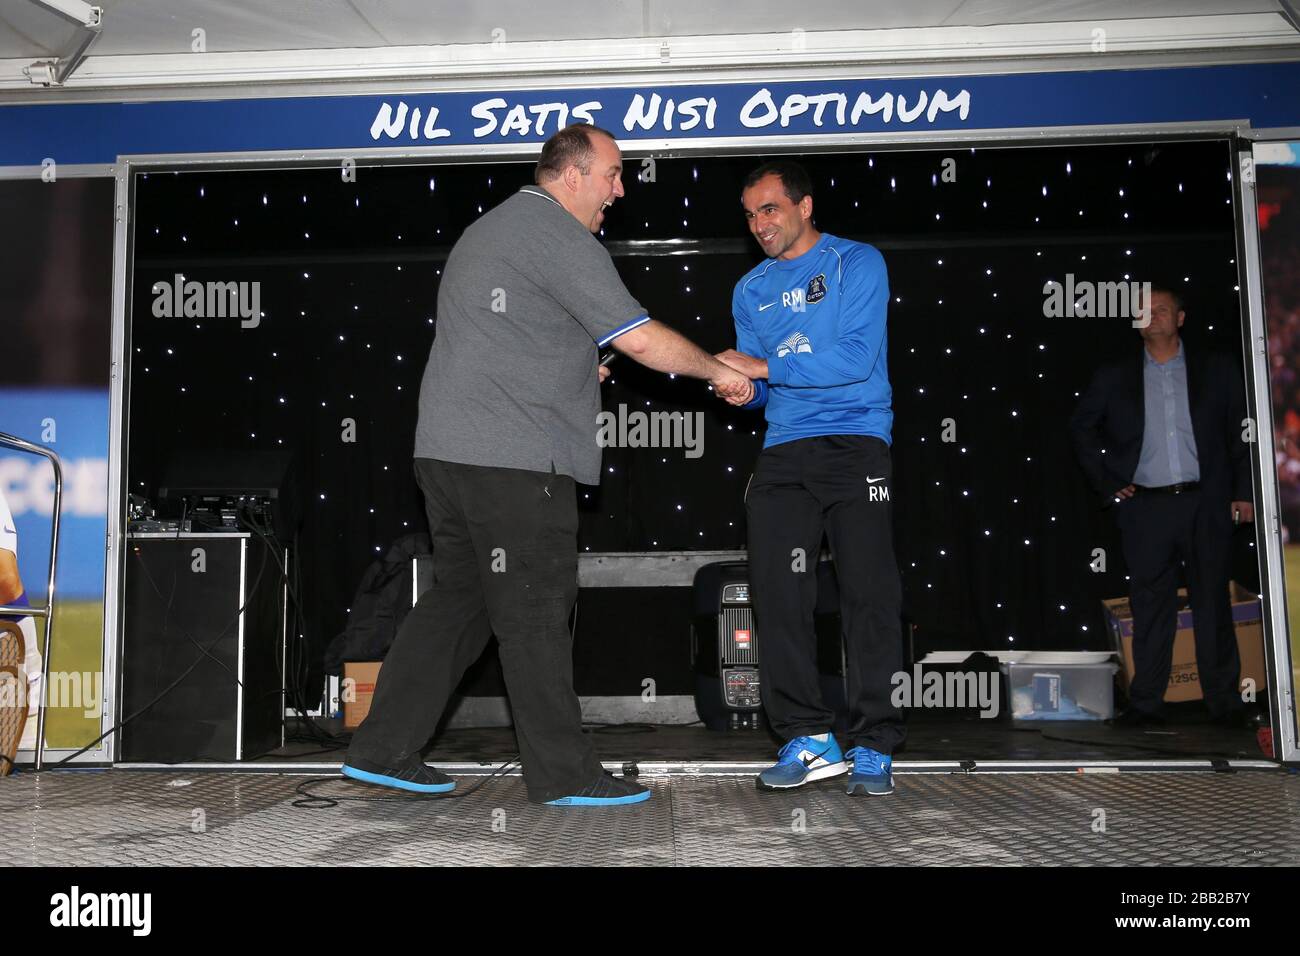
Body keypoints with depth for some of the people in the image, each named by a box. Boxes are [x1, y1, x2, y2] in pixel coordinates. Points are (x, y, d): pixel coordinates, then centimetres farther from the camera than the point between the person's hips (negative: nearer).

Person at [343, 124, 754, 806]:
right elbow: (640, 339, -13)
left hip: (448, 448, 10)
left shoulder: (487, 230, 24)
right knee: (533, 615, -4)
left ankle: (382, 750, 16)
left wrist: (573, 371, 24)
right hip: (513, 460, -10)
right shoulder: (557, 236, -8)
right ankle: (564, 775, 5)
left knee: (457, 598, 13)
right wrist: (717, 371, 1)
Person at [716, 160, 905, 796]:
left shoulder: (856, 263, 2)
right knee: (777, 594, -4)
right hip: (783, 452, 5)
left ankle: (874, 749, 1)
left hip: (856, 446, -4)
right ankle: (809, 740, 4)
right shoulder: (751, 289, 18)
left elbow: (857, 356, -12)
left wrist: (765, 367, -15)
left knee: (869, 595, -7)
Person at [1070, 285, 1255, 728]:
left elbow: (1242, 433, 8)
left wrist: (1244, 492, 2)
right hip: (1145, 508, 0)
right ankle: (1146, 702, 9)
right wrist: (1108, 484, 6)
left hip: (1206, 504, 0)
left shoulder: (1218, 369, 7)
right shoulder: (1114, 376, 7)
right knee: (1150, 608, 3)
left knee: (1213, 603, 5)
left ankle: (1224, 700, 14)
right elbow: (1082, 428, 14)